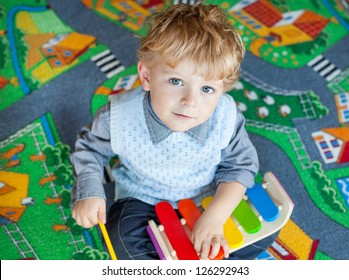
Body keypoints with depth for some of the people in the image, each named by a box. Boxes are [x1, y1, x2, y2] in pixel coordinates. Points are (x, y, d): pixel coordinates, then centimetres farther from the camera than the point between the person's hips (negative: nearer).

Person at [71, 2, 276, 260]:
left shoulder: (225, 118, -24)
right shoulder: (120, 116, -25)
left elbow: (241, 165, -14)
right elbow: (90, 148, -4)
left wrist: (215, 216, -28)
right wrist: (89, 192, -19)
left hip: (209, 197, 2)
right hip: (144, 199, -1)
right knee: (123, 237, -29)